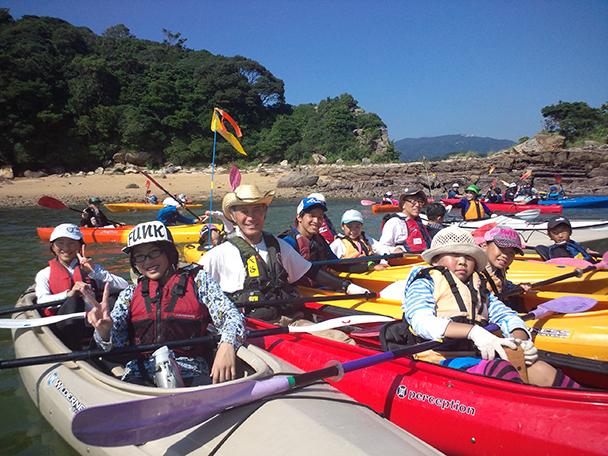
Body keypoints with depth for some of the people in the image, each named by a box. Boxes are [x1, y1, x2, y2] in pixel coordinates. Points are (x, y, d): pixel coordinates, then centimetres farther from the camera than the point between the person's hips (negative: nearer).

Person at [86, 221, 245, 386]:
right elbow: (115, 344, 8)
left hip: (190, 376, -2)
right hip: (139, 377, 2)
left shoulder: (197, 280, 9)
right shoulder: (129, 294, 18)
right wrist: (104, 330, -17)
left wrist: (227, 344, -23)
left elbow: (231, 316, -1)